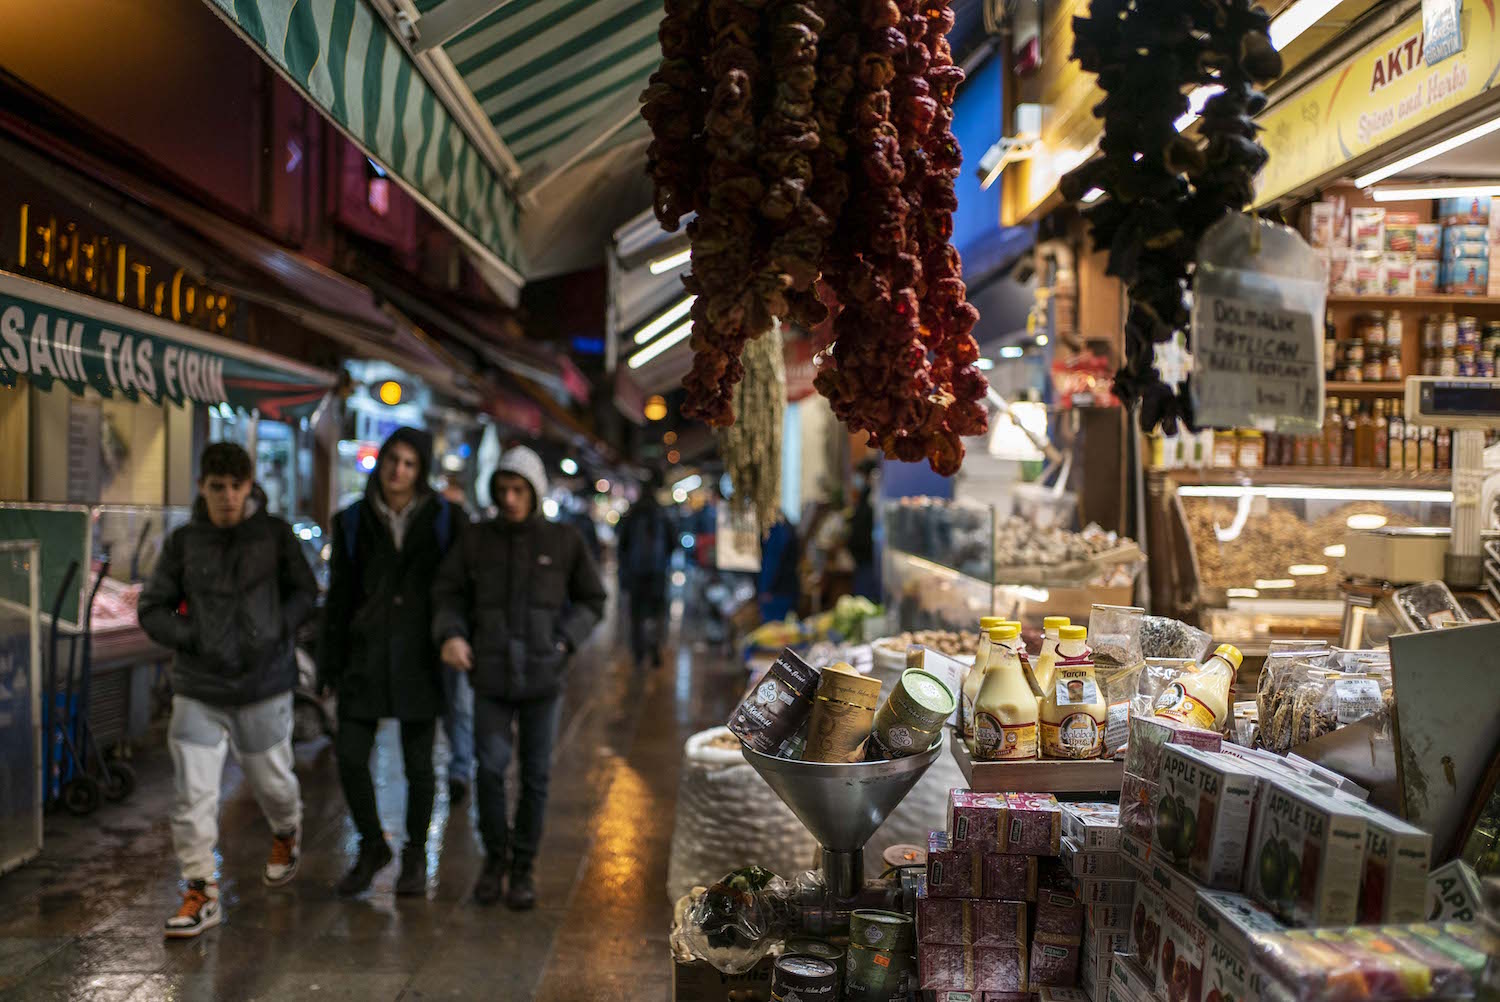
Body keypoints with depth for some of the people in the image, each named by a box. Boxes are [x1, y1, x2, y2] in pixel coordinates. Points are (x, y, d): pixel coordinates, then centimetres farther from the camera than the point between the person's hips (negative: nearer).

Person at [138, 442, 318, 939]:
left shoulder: (274, 533, -3)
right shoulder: (184, 541, -1)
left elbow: (305, 591, 7)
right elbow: (151, 608, 4)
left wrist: (277, 628, -9)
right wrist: (190, 636, -11)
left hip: (264, 684, 0)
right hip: (198, 689, 1)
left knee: (273, 781, 14)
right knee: (192, 794, -3)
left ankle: (286, 834, 47)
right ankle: (202, 891, 10)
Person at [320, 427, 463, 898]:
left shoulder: (444, 519, -2)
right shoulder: (353, 522, 4)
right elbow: (339, 595, 7)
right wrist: (330, 661, 6)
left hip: (420, 654, -2)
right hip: (366, 653, 2)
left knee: (418, 761, 5)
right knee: (350, 757, -2)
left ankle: (415, 854, 26)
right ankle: (372, 847, 21)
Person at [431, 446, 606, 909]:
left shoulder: (564, 541, 1)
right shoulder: (477, 540, 3)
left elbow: (592, 601, 8)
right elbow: (448, 593, 8)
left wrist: (564, 642, -6)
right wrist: (450, 634, -11)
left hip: (543, 677, 0)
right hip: (491, 675, 0)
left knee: (535, 774, 6)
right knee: (490, 768, -3)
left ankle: (523, 867, 21)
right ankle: (495, 855, 20)